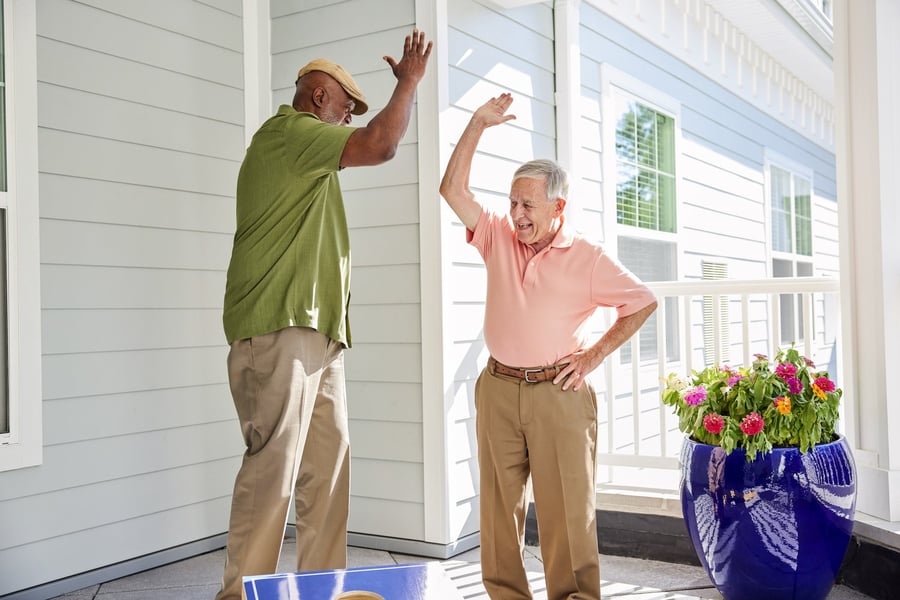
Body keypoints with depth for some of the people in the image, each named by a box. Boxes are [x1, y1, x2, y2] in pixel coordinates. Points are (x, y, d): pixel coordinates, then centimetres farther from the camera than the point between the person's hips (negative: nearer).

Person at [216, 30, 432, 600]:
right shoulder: (287, 131, -6)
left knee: (328, 466, 8)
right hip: (279, 330, -10)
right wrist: (410, 78, -2)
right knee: (273, 467, -10)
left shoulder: (307, 156, 26)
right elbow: (380, 145, -14)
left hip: (316, 335, 10)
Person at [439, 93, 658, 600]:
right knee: (499, 505, 7)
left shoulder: (588, 259, -2)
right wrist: (478, 125, -3)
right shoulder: (499, 237, 7)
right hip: (498, 389, 4)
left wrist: (595, 355, -1)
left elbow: (643, 303, 4)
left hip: (558, 393, -3)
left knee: (567, 506, -2)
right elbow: (453, 189, 1)